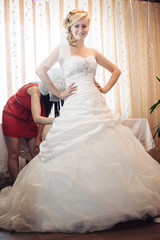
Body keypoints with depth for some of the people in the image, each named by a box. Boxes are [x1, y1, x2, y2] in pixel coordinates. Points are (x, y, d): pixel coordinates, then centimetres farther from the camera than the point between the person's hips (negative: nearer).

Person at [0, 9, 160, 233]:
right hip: (75, 107, -4)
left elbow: (116, 70, 26)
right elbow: (41, 70, 1)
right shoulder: (63, 49, 5)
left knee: (107, 153, 2)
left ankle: (108, 202, 16)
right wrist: (57, 92, -1)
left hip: (96, 106, 5)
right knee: (74, 156, -7)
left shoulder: (93, 52, 16)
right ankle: (74, 208, 7)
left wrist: (106, 89, 11)